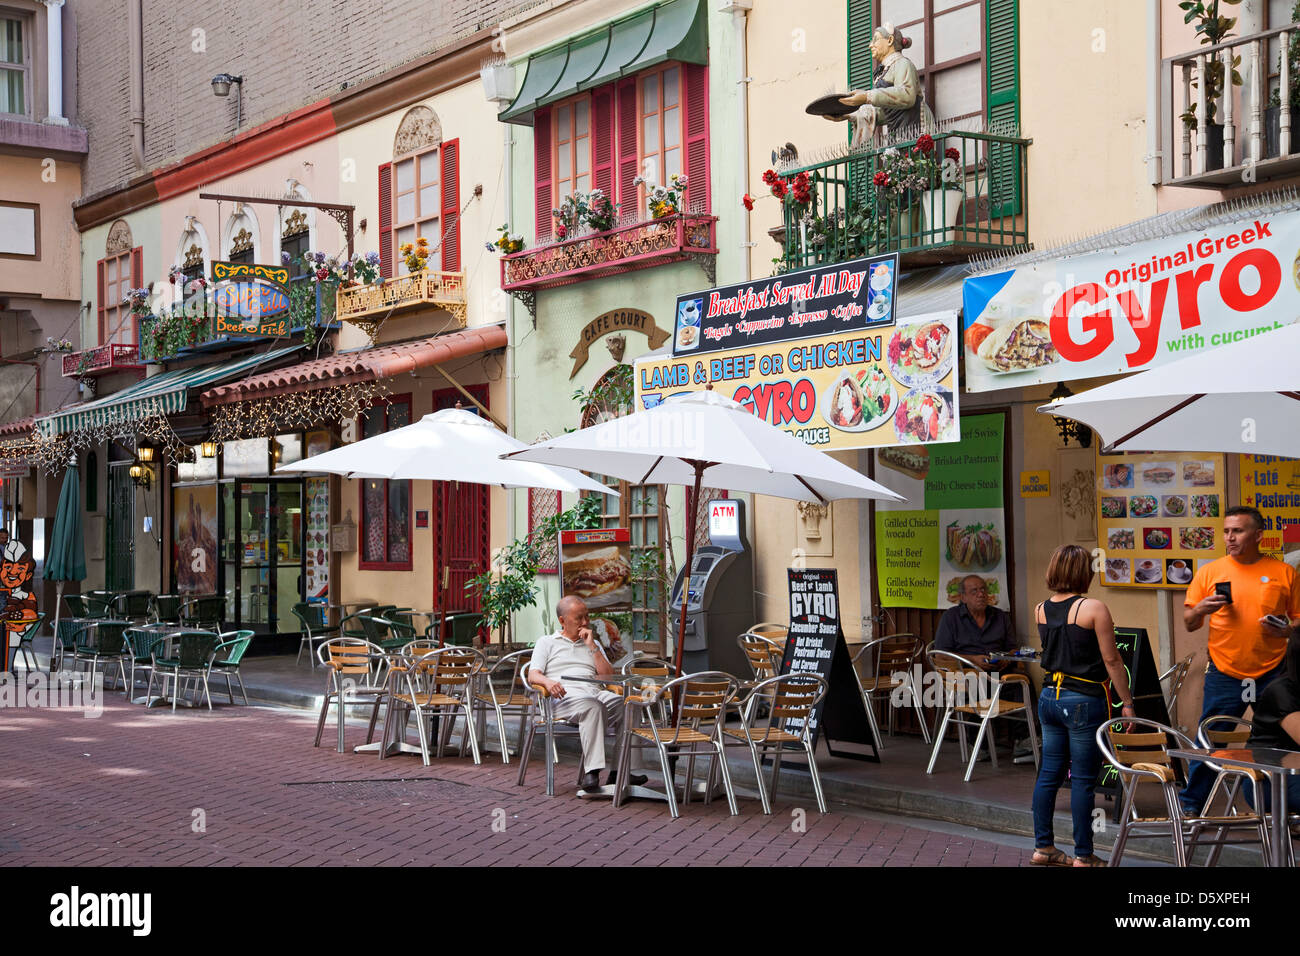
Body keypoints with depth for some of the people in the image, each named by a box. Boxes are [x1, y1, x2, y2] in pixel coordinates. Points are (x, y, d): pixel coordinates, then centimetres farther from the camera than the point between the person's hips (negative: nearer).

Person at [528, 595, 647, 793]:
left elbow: (608, 676, 16)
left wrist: (592, 646, 9)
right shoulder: (547, 642, 20)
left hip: (595, 692, 4)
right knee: (592, 706, -39)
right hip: (564, 697, -4)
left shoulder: (593, 644, 29)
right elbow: (533, 674, 5)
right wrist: (548, 682, -19)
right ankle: (591, 771, -46)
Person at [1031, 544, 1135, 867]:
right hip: (1084, 701, -6)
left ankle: (1043, 847, 19)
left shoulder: (1040, 610, 4)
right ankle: (1083, 855, 6)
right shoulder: (1093, 609, -13)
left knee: (1049, 774, 12)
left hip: (1049, 696, 6)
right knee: (1083, 780, 0)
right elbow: (1111, 660, -11)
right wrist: (1127, 702, -4)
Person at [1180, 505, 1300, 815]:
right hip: (1224, 673, 0)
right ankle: (1190, 805, 11)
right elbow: (1189, 623, 9)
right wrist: (1200, 609, -13)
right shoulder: (1210, 572, 5)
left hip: (1272, 673, 1)